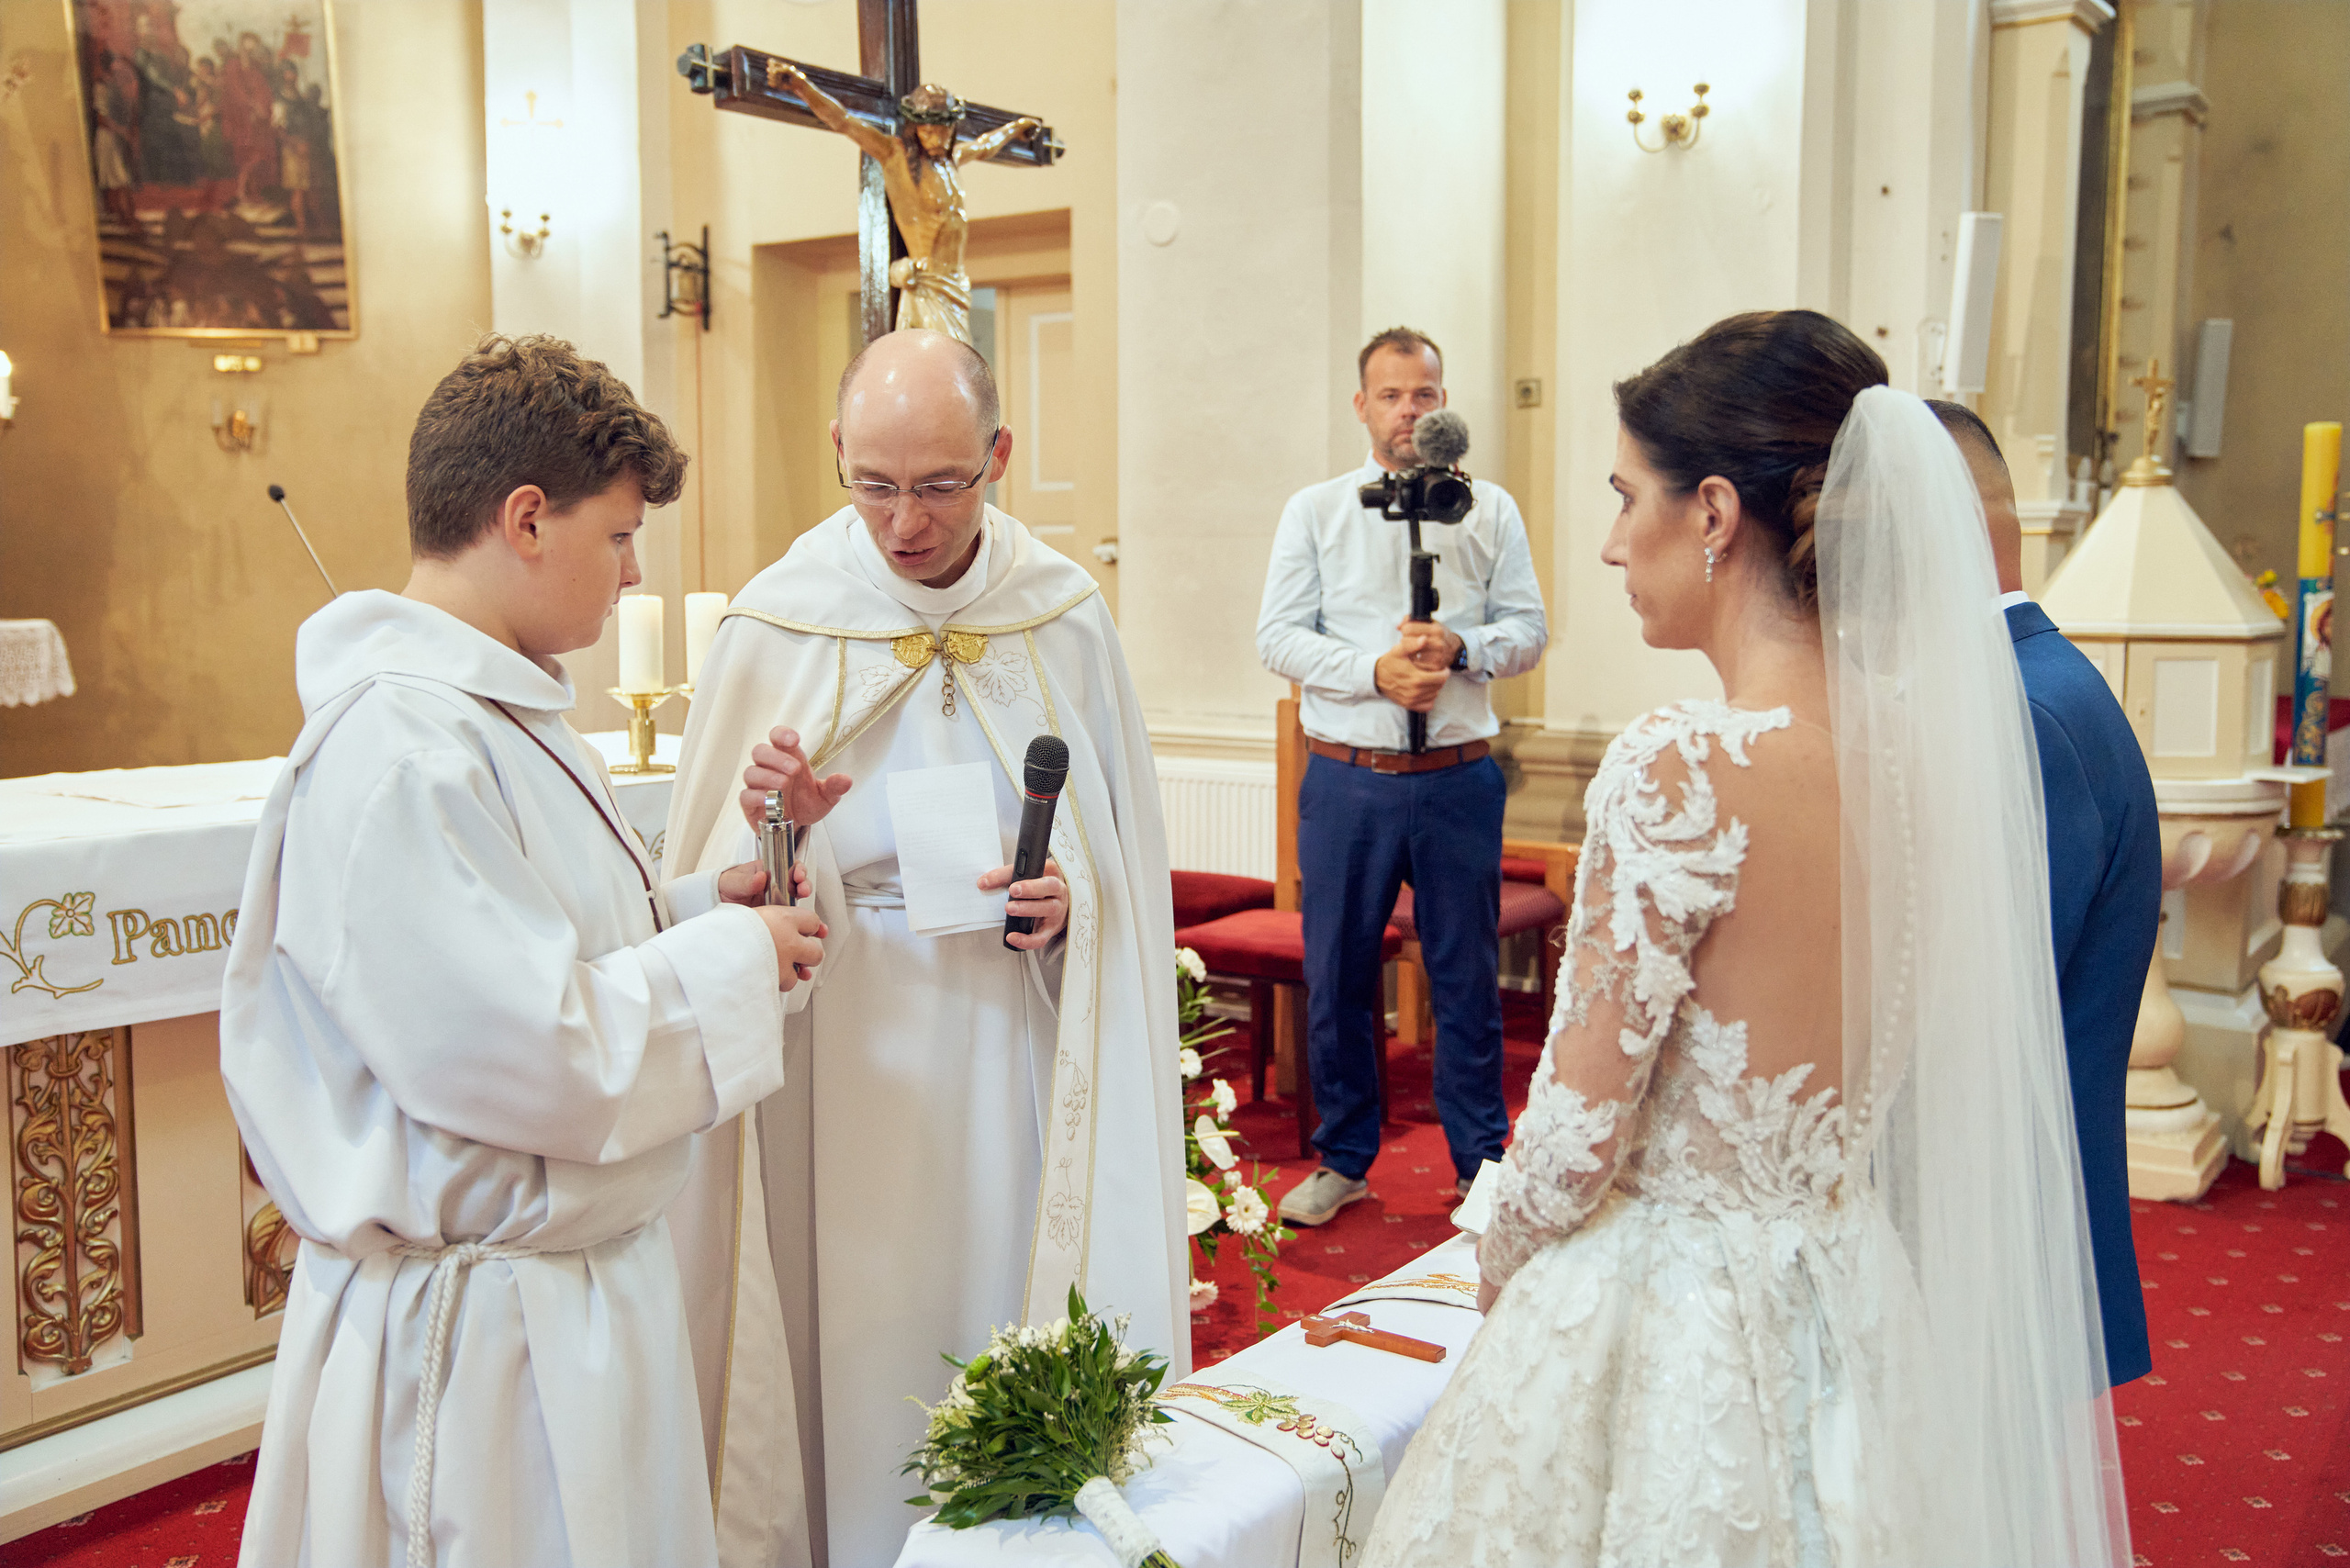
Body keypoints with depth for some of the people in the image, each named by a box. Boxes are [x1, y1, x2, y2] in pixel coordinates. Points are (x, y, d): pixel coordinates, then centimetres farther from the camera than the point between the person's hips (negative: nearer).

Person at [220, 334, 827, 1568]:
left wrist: (705, 912, 4)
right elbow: (528, 1056, -29)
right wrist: (731, 960, -16)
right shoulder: (398, 753, -24)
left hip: (574, 1277, 10)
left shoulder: (493, 710, 9)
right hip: (477, 1332, -10)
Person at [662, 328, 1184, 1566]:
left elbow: (1124, 852, 7)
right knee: (856, 1344, 8)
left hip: (1015, 1048, 1)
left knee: (1012, 1310, 9)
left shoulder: (1065, 617, -1)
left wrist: (1071, 902, -13)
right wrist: (774, 834, -18)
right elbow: (706, 875, 2)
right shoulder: (777, 625, -4)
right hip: (838, 1059, -1)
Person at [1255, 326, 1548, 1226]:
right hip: (1347, 779, 0)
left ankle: (1482, 1159, 21)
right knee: (1336, 974, 7)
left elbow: (1528, 628, 6)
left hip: (1460, 779, 0)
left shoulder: (1490, 511, 9)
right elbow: (1278, 636, -1)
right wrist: (1375, 671, -15)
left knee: (1468, 975, 7)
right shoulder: (1314, 512, 7)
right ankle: (1344, 1159, 23)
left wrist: (1461, 648, -14)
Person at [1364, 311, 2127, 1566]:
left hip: (1668, 1321, -7)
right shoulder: (1919, 744, -3)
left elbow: (1579, 1137, -19)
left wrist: (1499, 1277, 0)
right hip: (1856, 1310, 7)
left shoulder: (1683, 768, -25)